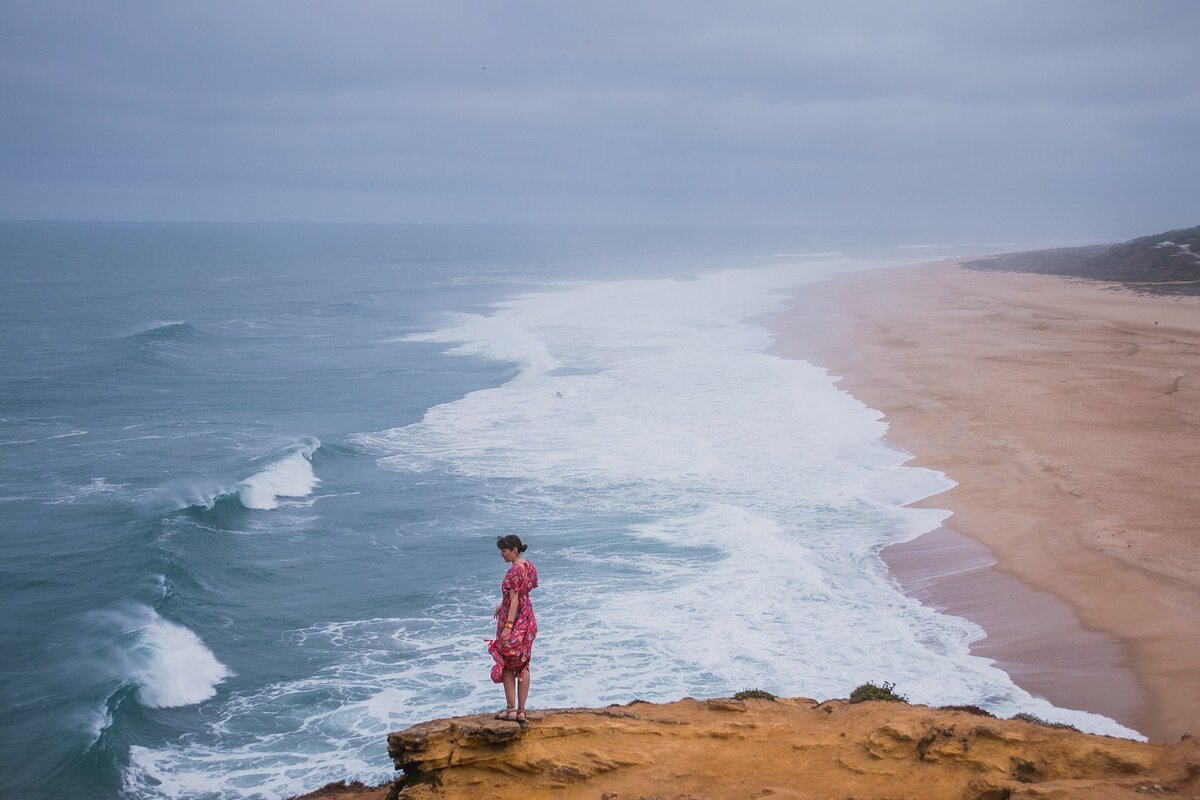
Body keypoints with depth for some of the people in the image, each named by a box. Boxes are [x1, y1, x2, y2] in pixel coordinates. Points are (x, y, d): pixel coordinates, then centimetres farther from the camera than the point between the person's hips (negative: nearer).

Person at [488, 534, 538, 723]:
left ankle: (511, 709, 6)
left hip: (514, 619, -8)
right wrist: (503, 605, 22)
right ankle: (521, 711, 12)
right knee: (523, 665, 10)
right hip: (528, 618, 8)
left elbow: (514, 600, -22)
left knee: (506, 665, 4)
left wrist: (508, 626, -23)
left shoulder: (514, 570, -20)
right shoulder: (529, 566, 7)